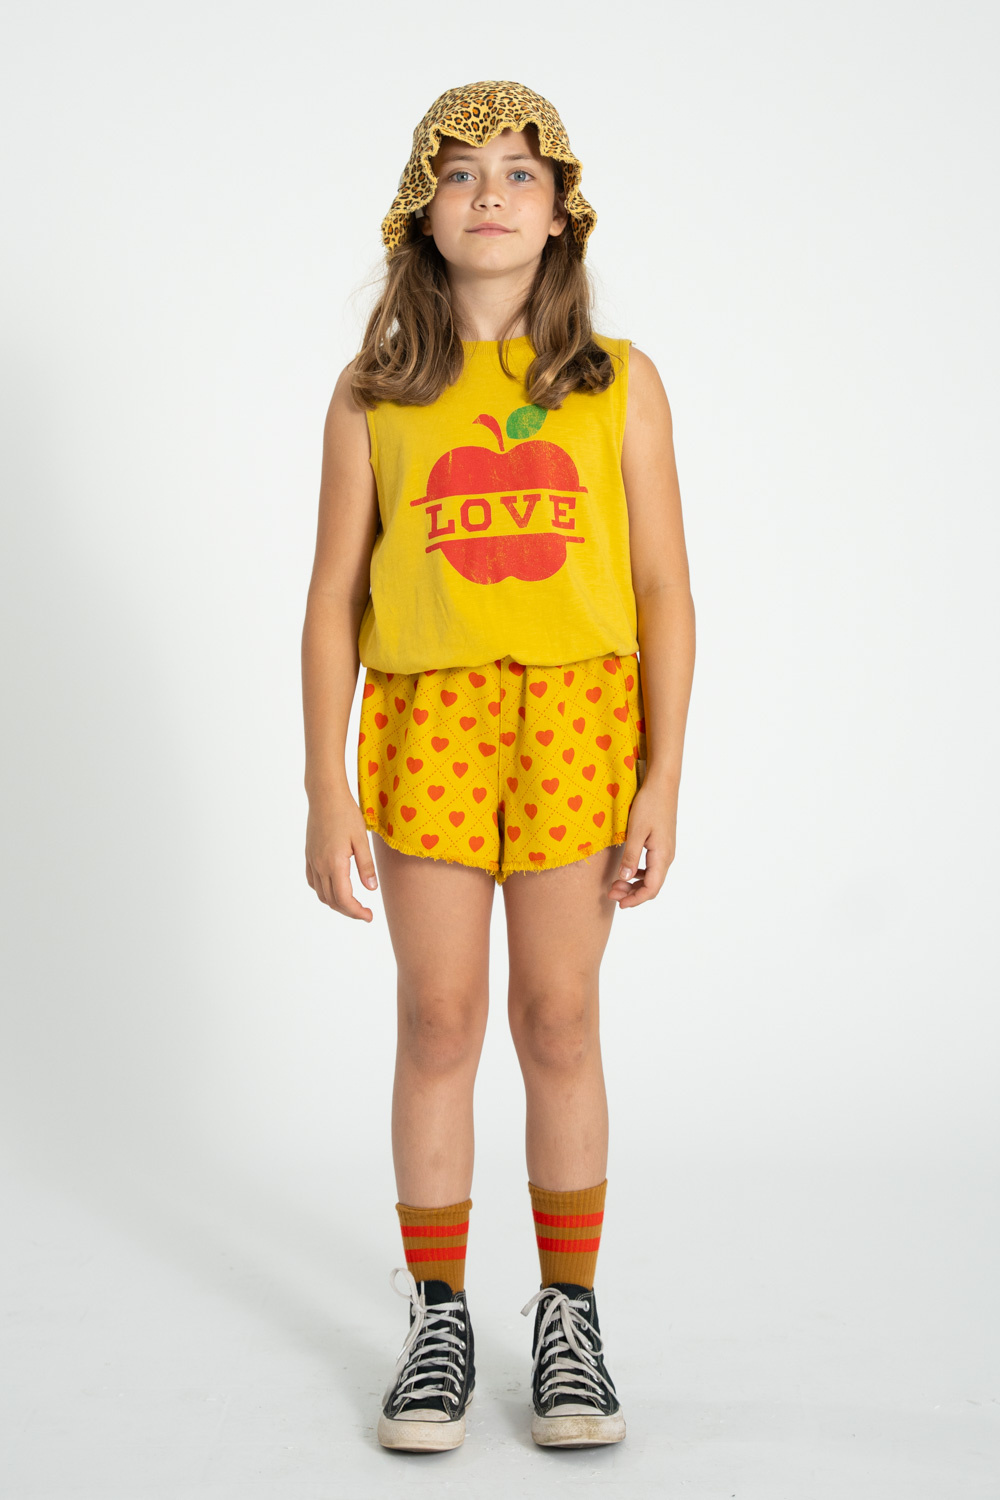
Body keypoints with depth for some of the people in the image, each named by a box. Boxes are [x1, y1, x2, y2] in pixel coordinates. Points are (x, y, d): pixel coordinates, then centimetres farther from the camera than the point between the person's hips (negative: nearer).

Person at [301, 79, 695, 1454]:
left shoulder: (618, 385, 4)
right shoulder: (375, 396, 5)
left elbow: (664, 593, 3)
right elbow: (333, 602, 4)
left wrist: (662, 783, -3)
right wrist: (327, 796, -1)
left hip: (579, 720, 0)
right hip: (427, 721, 0)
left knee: (558, 1025, 5)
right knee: (438, 1026, 4)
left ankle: (571, 1320, 21)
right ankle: (438, 1324, 19)